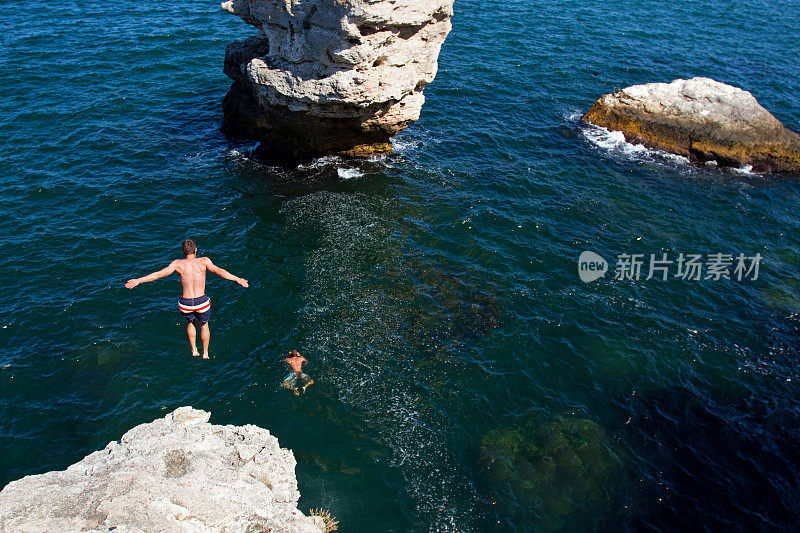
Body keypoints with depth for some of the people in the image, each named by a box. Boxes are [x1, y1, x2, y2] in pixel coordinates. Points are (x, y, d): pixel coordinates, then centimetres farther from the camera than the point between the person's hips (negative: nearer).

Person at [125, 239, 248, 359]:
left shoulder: (178, 264, -8)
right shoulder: (203, 261, -10)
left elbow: (159, 274, -10)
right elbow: (219, 271, -19)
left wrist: (138, 281, -4)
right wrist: (237, 279, -18)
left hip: (185, 303, 1)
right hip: (201, 302, -1)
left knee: (191, 322, 33)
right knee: (204, 324, 27)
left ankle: (194, 350, 32)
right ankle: (205, 353, 35)